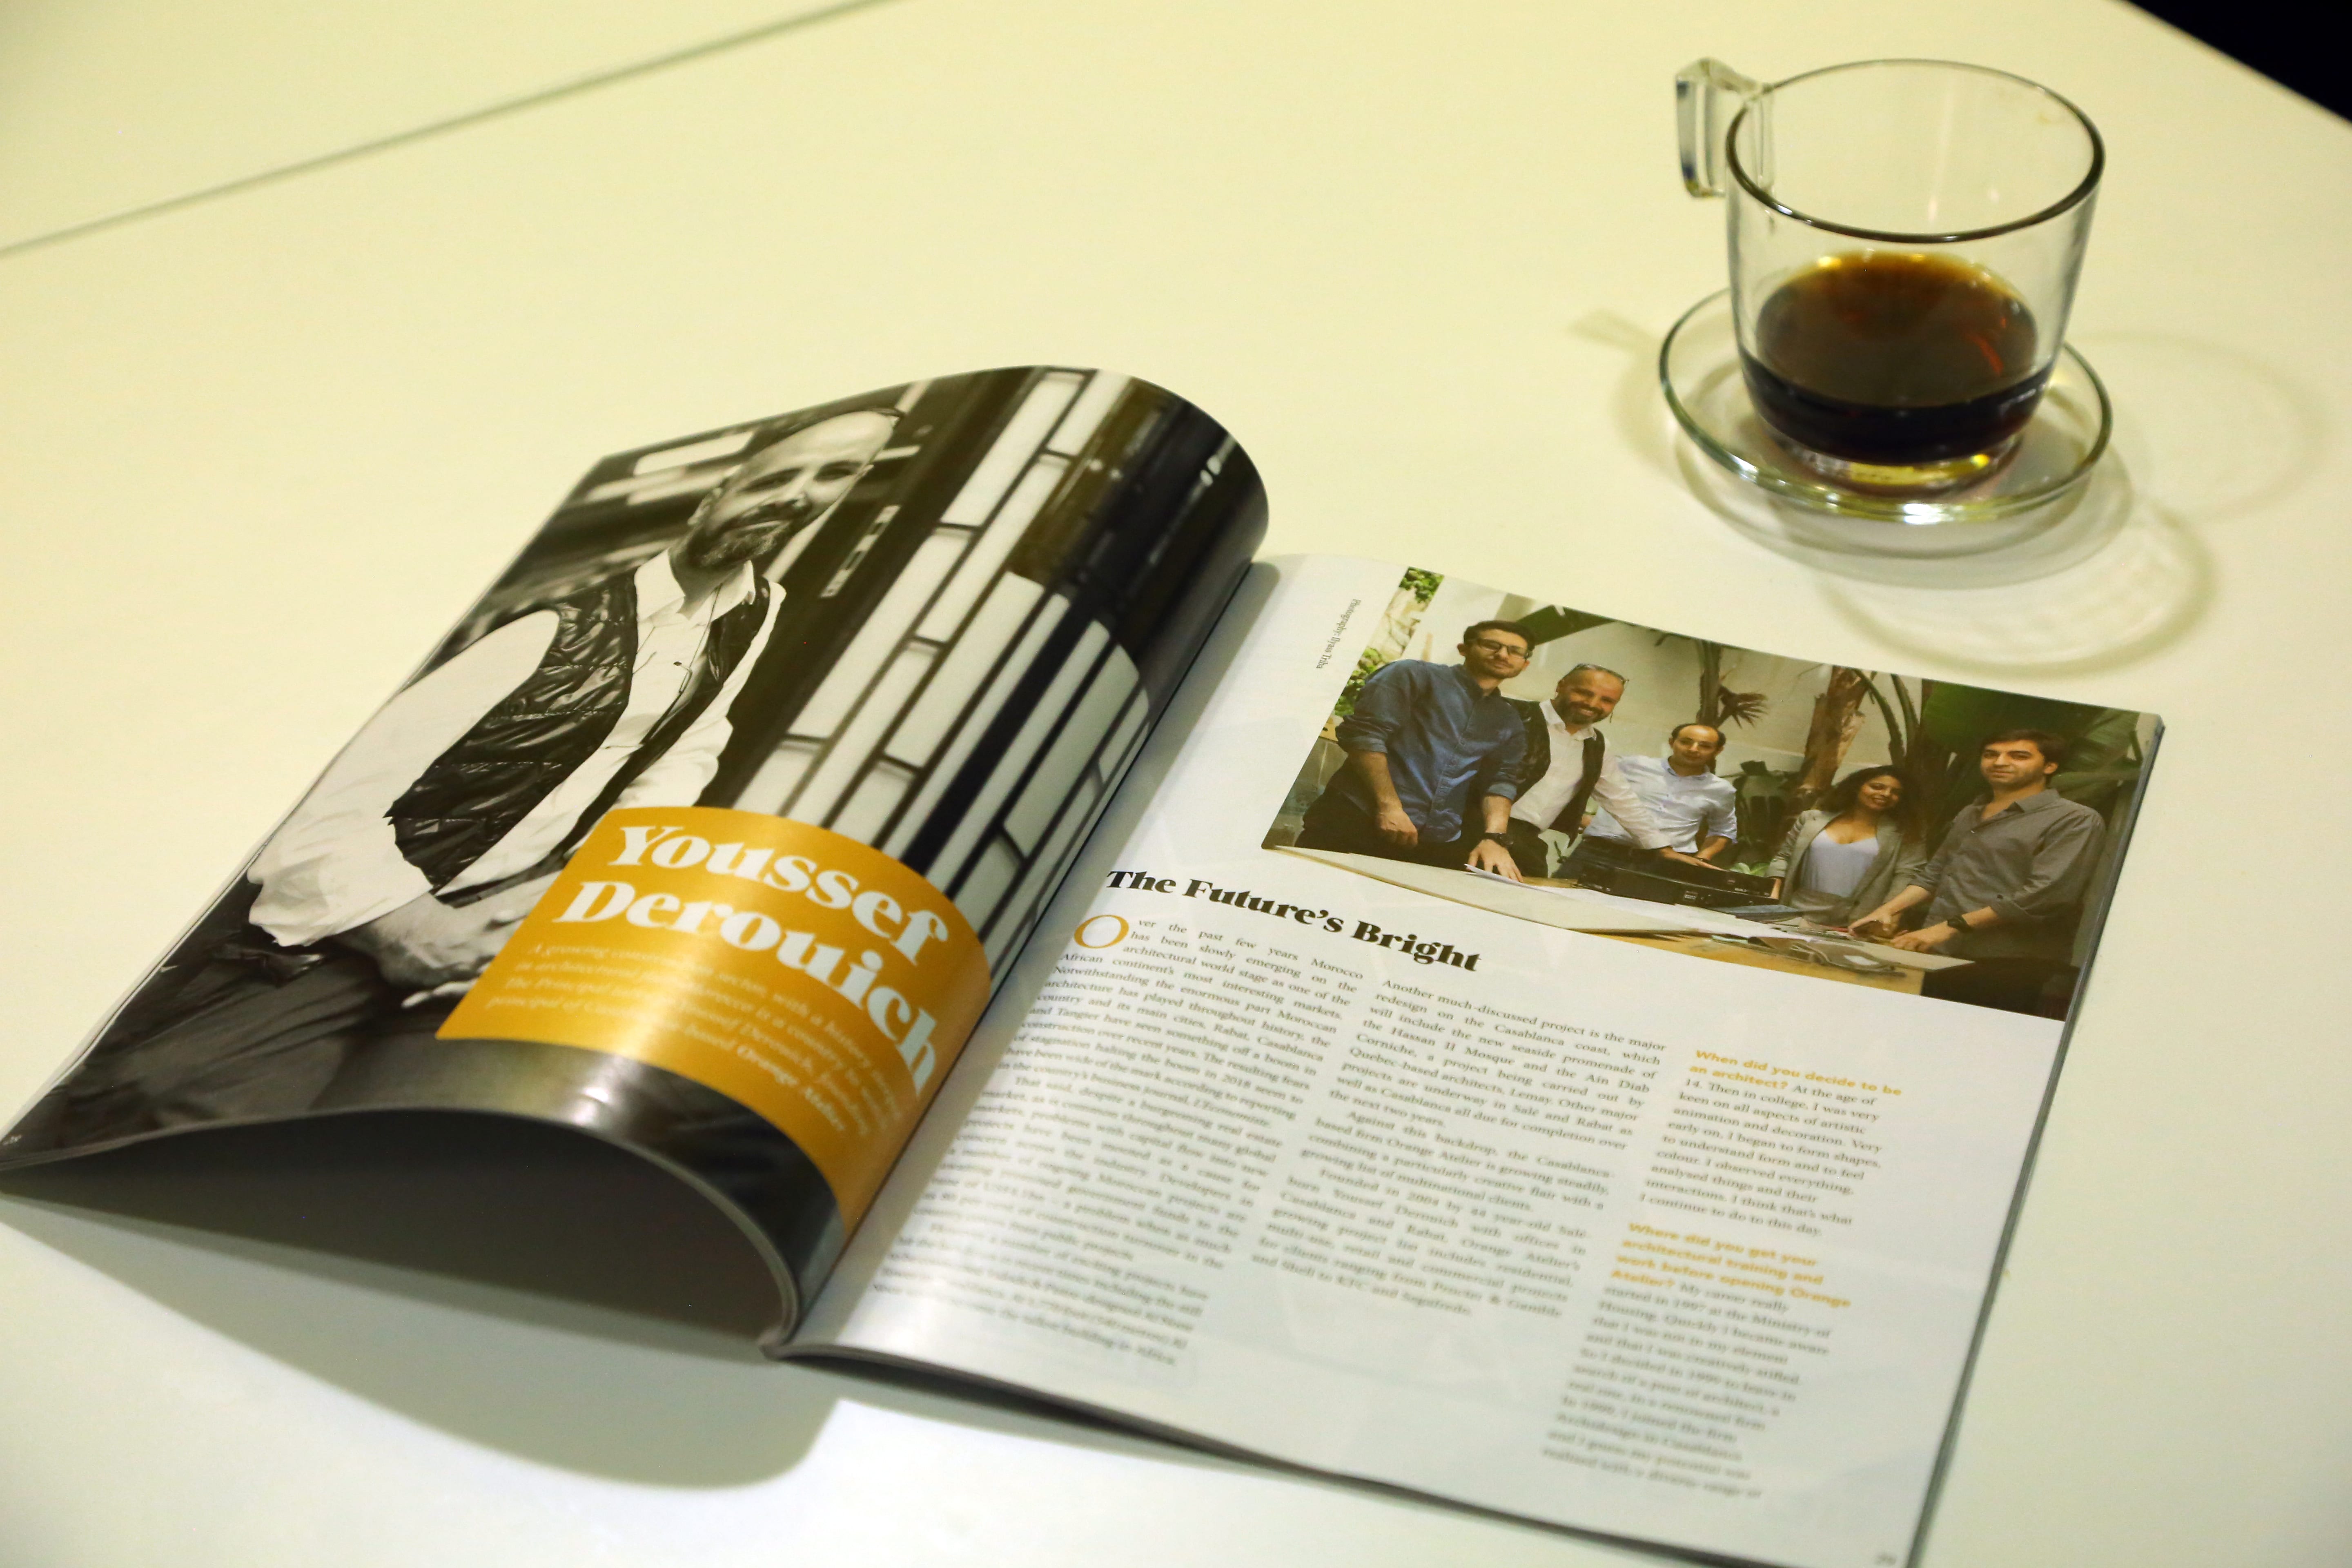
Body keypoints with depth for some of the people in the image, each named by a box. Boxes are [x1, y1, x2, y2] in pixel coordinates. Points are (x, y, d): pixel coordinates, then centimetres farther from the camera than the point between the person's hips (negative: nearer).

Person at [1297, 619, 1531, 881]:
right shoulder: (1414, 675, 5)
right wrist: (1388, 806, -15)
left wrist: (1495, 838, -11)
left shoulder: (1509, 722, 21)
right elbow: (1364, 733, -7)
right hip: (1360, 825, -4)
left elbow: (1501, 779, 9)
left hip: (1438, 846, 4)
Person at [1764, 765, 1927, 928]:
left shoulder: (1904, 835, 7)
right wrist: (1773, 895, 2)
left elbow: (1907, 877, -2)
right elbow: (1784, 857, 16)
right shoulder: (1813, 820, 13)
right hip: (1799, 917, 1)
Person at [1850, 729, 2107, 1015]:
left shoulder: (2074, 820, -4)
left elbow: (2046, 894, -15)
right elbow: (1934, 873, 29)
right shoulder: (1969, 816, 24)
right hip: (1938, 958, 7)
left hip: (2006, 968, -7)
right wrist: (1890, 910, 7)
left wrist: (1951, 927, -18)